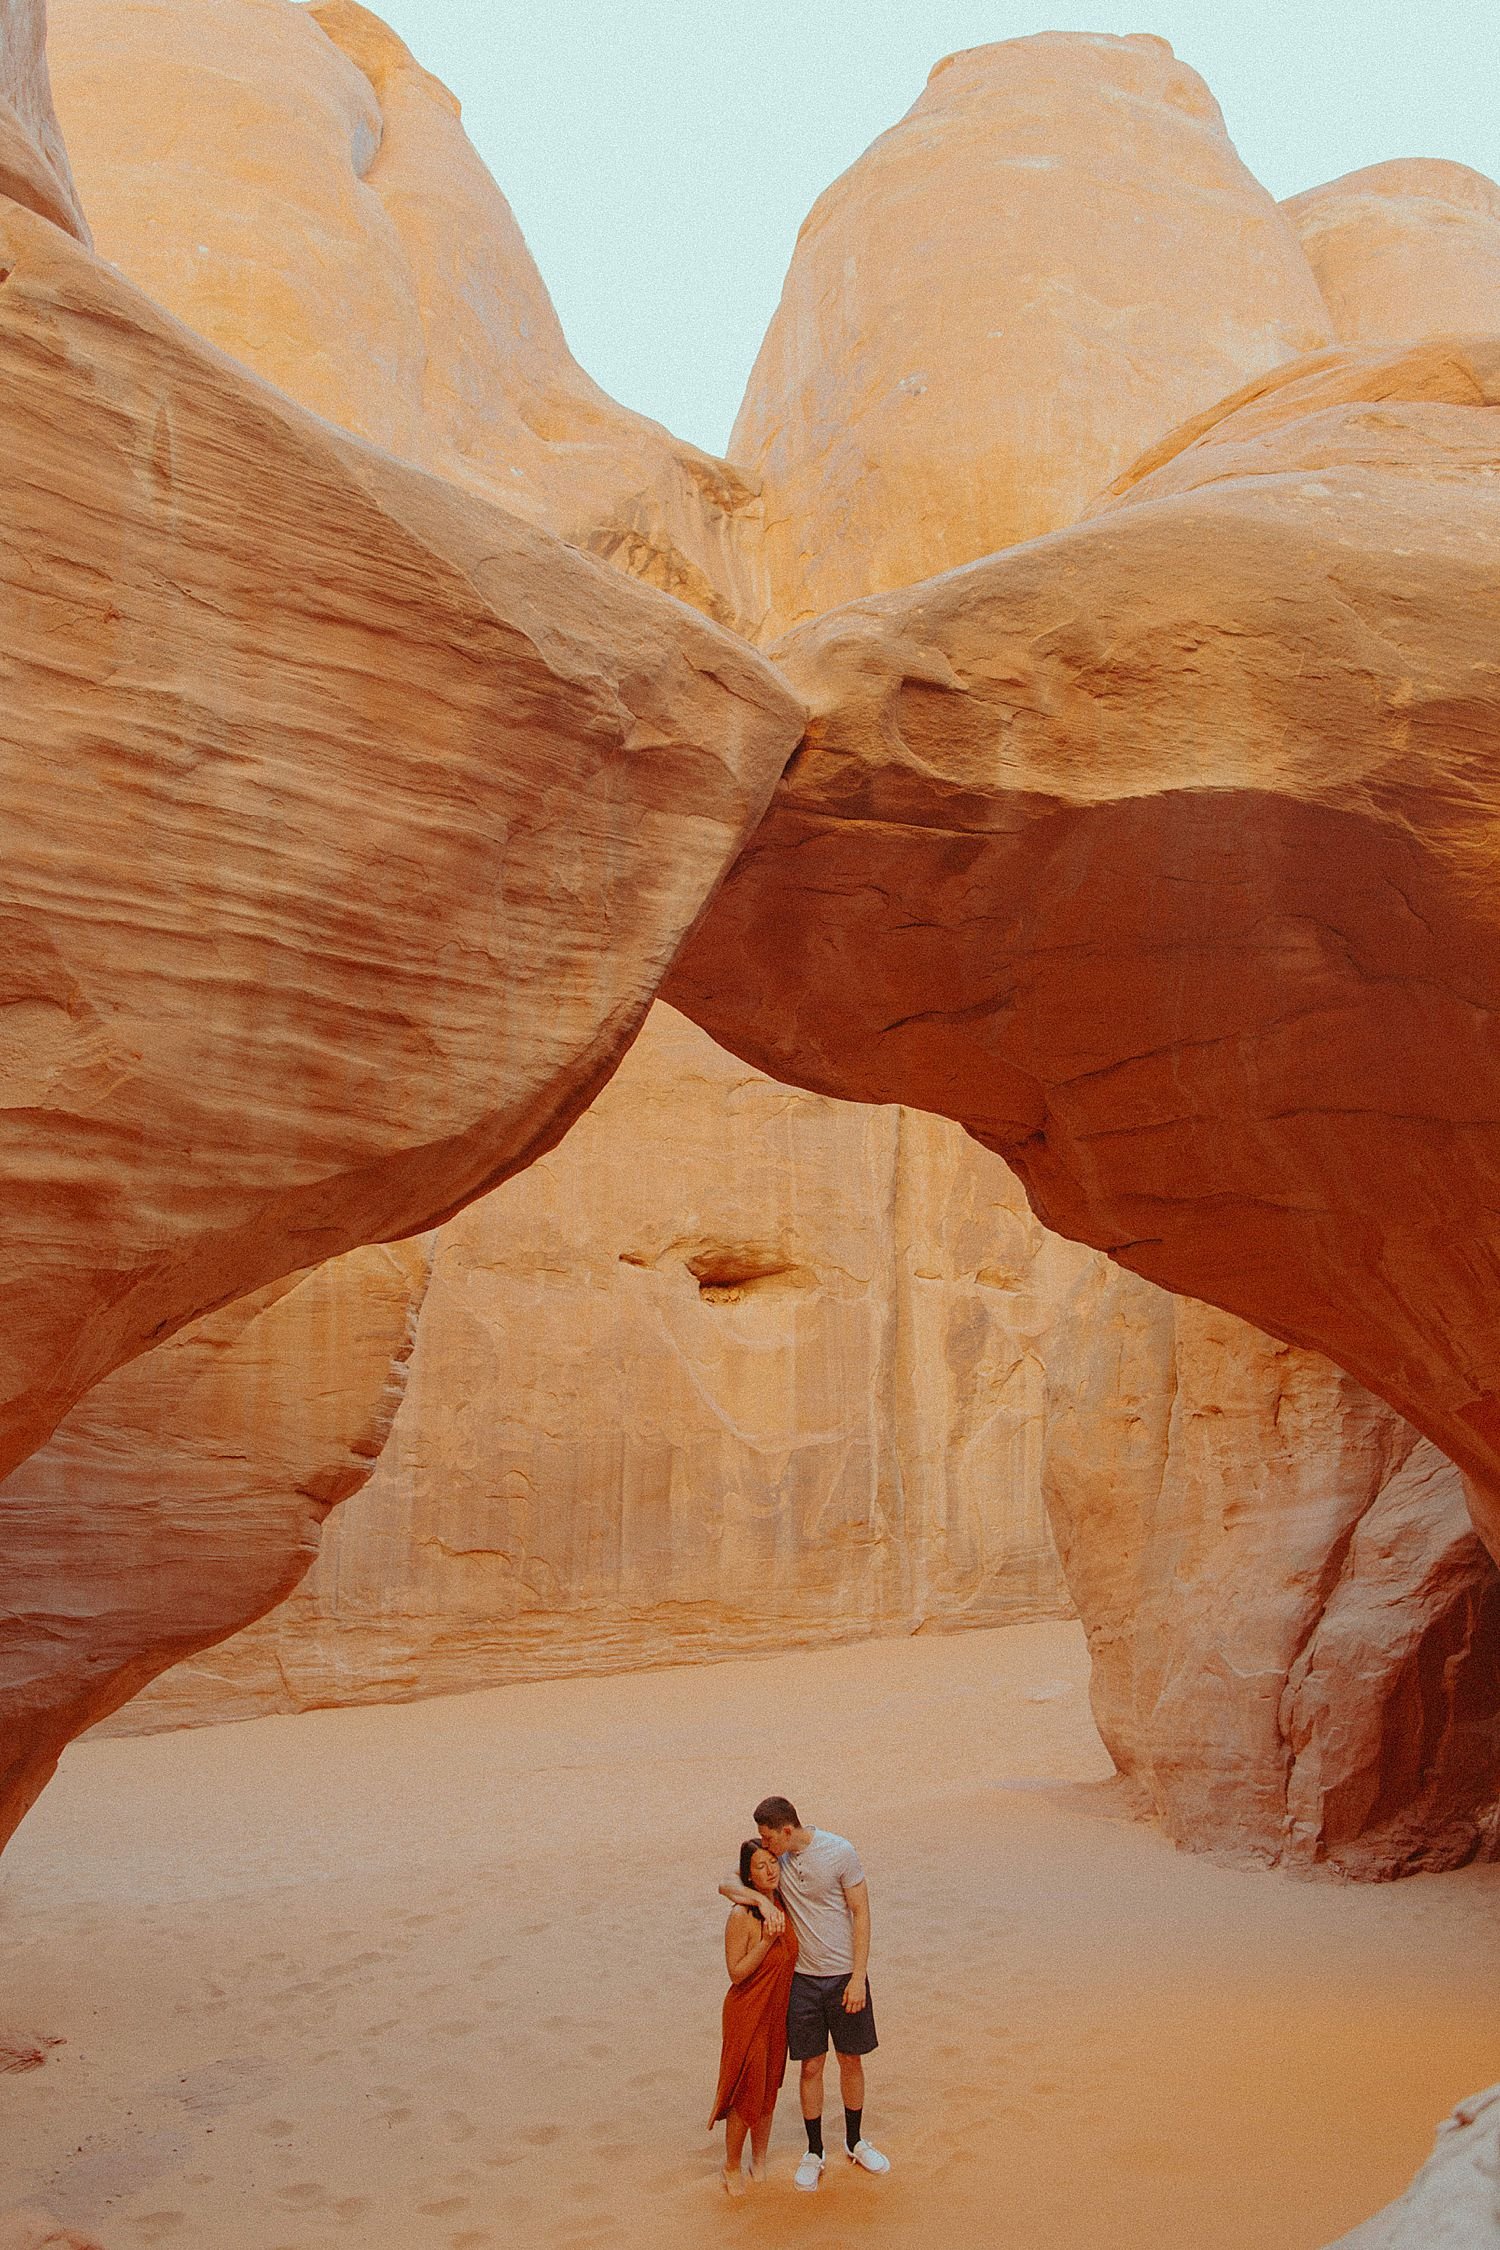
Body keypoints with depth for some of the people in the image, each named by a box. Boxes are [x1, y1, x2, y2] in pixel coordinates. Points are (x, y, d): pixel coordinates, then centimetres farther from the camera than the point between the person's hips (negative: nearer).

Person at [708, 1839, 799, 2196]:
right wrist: (767, 1940, -29)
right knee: (746, 2093, 4)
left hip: (777, 2012, 6)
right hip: (747, 2013, -6)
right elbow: (736, 1972, -20)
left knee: (768, 2089, 18)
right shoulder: (741, 1916, -24)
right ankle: (731, 2165, 26)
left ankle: (759, 2161, 36)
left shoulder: (781, 1904, -3)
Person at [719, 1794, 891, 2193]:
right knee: (811, 2066, 7)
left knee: (851, 2060, 12)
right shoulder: (774, 1857, -4)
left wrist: (858, 1977, -13)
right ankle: (814, 2154, 22)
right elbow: (727, 1884, -2)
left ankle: (855, 2142, 31)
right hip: (803, 1977, 2)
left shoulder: (839, 1851, -16)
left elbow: (861, 1913, -11)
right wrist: (762, 1900, -22)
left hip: (845, 1976, -2)